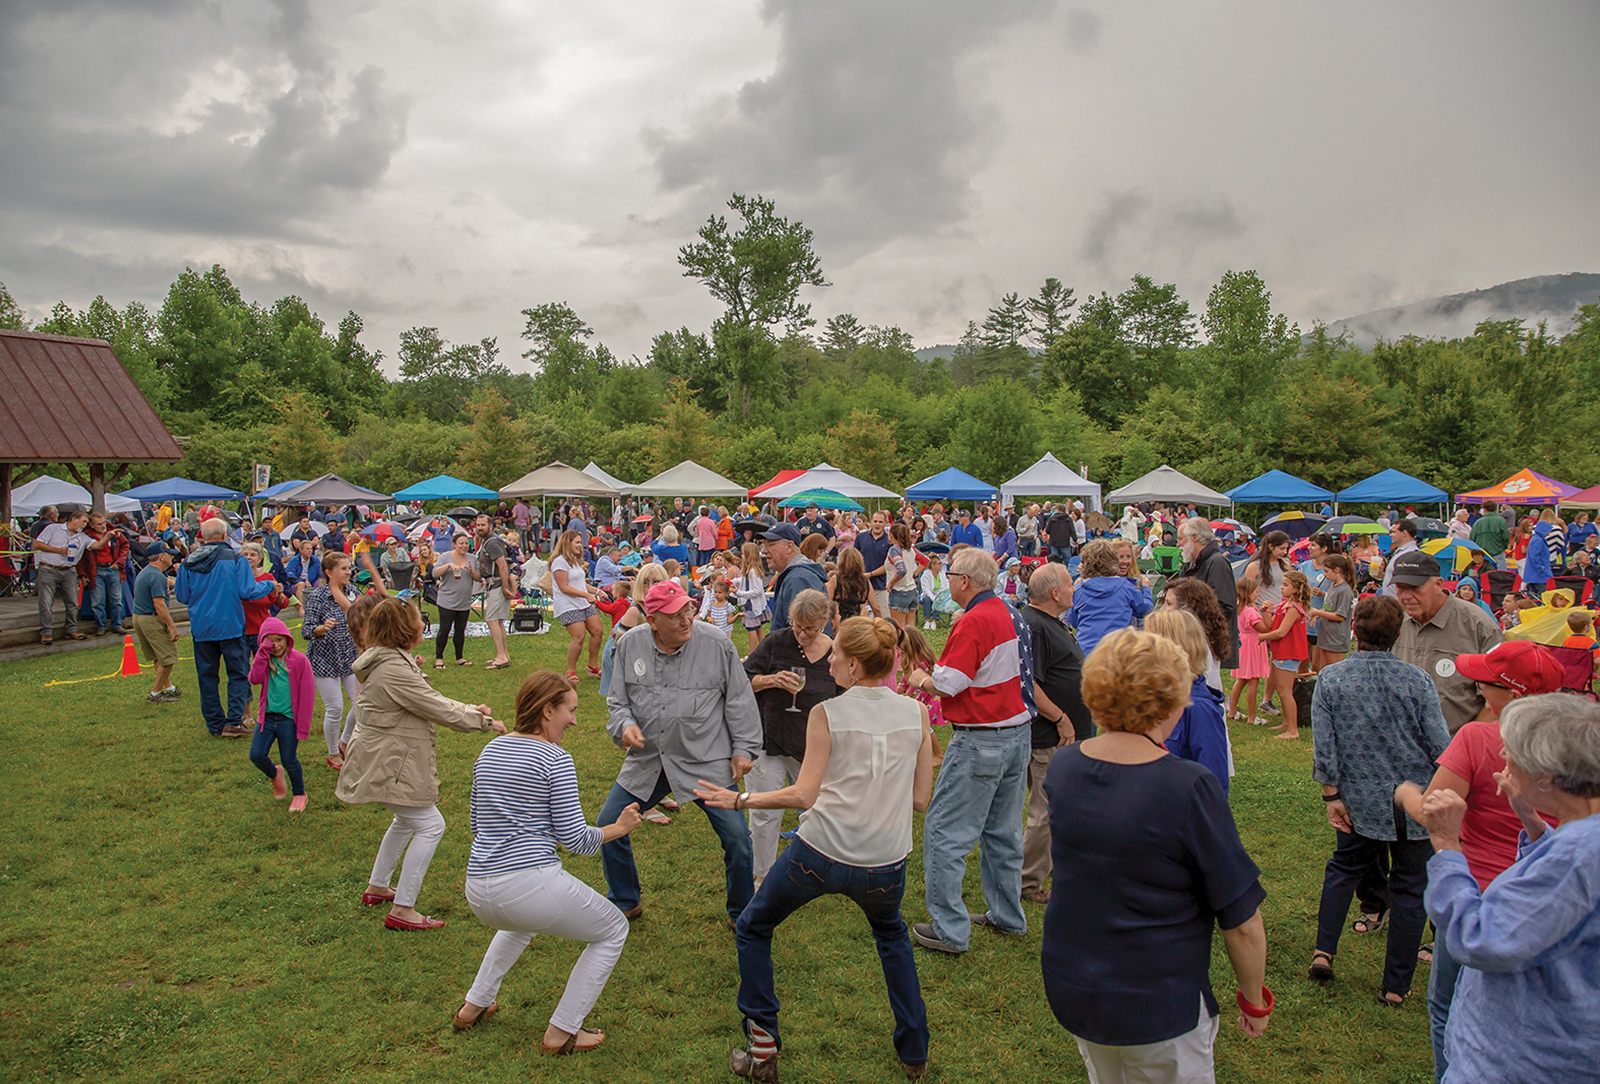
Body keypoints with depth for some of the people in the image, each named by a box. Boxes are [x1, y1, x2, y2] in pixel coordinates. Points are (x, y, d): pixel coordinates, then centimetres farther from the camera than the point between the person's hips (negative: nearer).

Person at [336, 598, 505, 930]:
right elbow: (440, 711, -21)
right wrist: (485, 723, -9)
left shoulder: (386, 662, 9)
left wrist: (468, 708, 6)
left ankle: (376, 887, 41)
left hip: (385, 759, 11)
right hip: (388, 765, -11)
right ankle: (401, 911, 0)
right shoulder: (394, 670, -25)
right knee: (430, 826, -5)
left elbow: (430, 699, 16)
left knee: (406, 820, 27)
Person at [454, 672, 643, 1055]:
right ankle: (562, 1031, 13)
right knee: (613, 931, 15)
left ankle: (474, 1005, 37)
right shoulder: (555, 759, -8)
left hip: (478, 893, 8)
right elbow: (575, 840, -9)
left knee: (521, 920, 42)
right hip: (532, 883, -8)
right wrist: (619, 828, 6)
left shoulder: (489, 750, 13)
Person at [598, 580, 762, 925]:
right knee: (608, 826, 7)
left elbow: (739, 701, 0)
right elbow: (617, 700, 9)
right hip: (646, 760, 3)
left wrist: (744, 749, -1)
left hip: (707, 762, -3)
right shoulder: (629, 645, -2)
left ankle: (741, 913, 19)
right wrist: (625, 725, -12)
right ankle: (625, 902, 33)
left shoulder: (717, 645, -9)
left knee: (737, 837, -7)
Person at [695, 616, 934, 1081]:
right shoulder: (916, 713, 2)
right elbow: (920, 799, 5)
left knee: (753, 929, 22)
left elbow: (804, 795, -10)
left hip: (821, 854, -3)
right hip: (885, 866, 4)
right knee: (891, 934, 36)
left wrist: (738, 799, 0)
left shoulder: (826, 714, -7)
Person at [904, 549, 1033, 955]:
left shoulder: (974, 621, -19)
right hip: (1018, 733, 9)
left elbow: (946, 684, -19)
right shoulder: (1010, 615, 9)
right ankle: (1007, 917, 31)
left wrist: (920, 680, 2)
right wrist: (936, 674, 14)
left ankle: (950, 930, 4)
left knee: (944, 832, 0)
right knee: (1003, 831, 20)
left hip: (981, 741, -9)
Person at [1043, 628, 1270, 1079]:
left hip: (1069, 991, 5)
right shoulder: (1190, 789, -25)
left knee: (1105, 1076, 27)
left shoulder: (1061, 767, -8)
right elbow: (1242, 922, -17)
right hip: (1158, 1008, -5)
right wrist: (1255, 1001, 0)